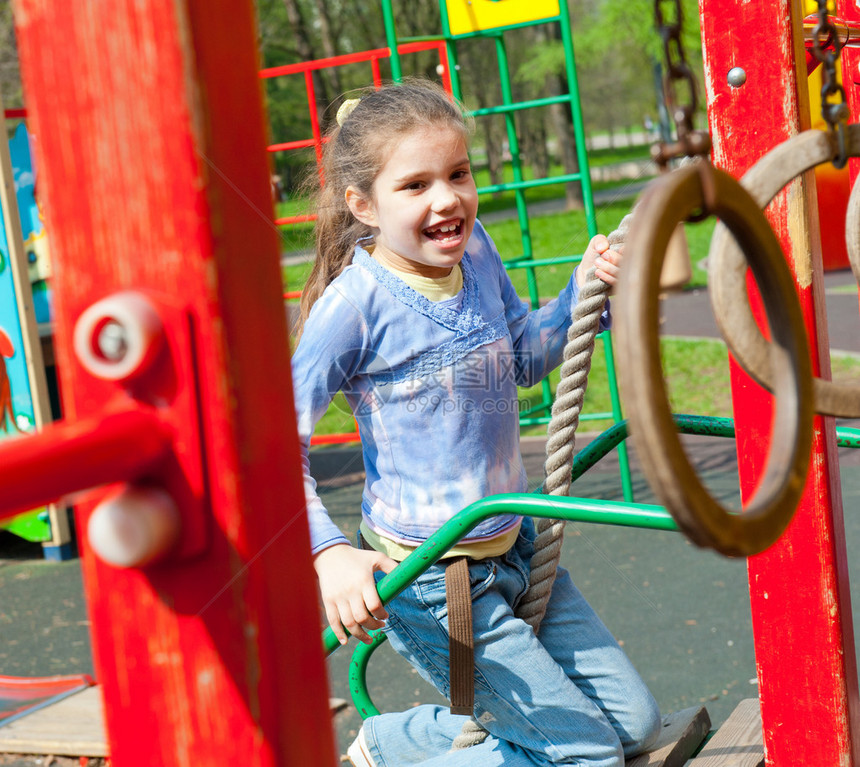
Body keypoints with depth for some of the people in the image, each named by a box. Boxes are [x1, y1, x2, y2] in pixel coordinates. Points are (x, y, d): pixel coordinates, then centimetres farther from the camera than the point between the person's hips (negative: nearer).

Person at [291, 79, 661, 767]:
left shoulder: (473, 246, 0)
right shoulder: (355, 302, -21)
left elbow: (524, 358, 15)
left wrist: (583, 291, -2)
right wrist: (329, 554, -33)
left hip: (513, 548, 8)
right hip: (427, 578, -8)